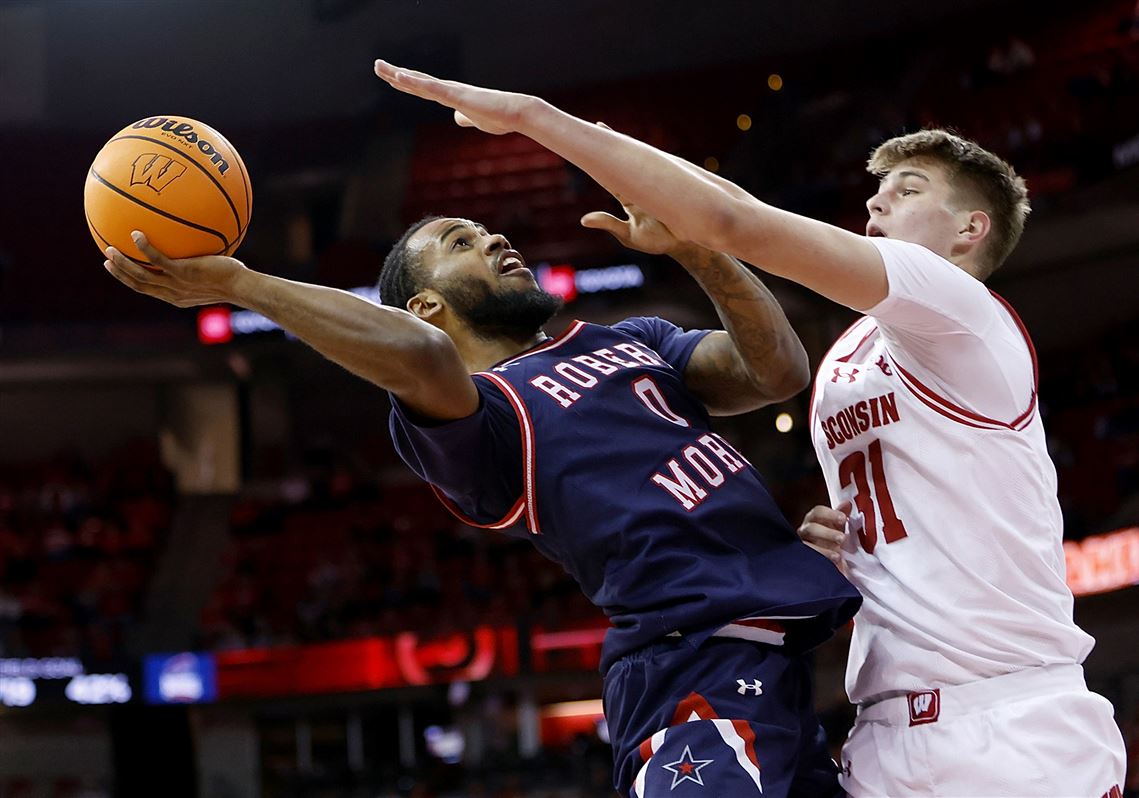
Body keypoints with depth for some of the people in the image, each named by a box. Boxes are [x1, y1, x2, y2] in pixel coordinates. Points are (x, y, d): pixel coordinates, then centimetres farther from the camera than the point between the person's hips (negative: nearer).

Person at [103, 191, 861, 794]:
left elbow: (780, 371, 9)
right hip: (700, 667, -7)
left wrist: (692, 246, -2)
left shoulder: (633, 342, 23)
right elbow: (422, 356, -24)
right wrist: (237, 284, -28)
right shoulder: (461, 411, 0)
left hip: (782, 658, 7)